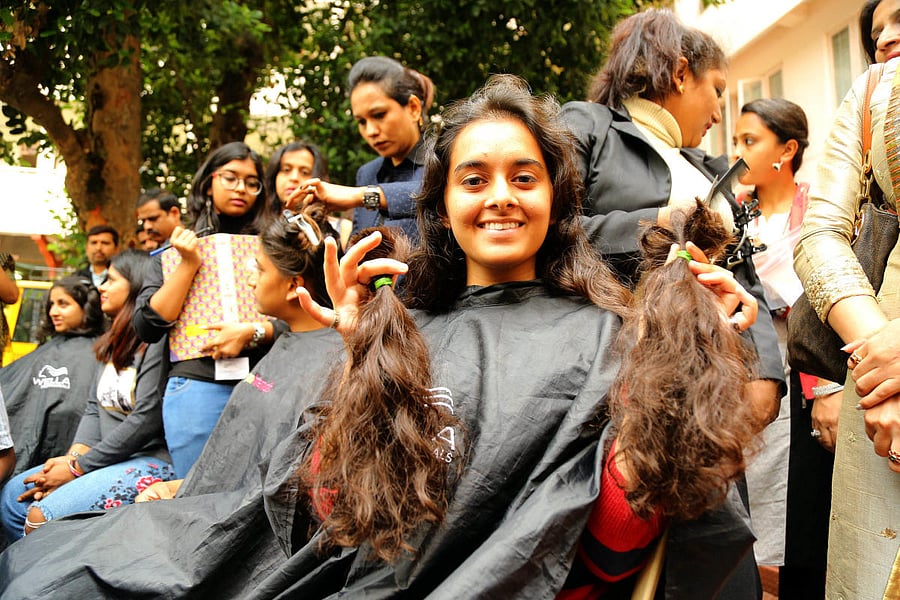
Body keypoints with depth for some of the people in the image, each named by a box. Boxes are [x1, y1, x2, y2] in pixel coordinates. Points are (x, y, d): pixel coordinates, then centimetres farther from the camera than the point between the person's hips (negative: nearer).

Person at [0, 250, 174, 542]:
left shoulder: (157, 342, -14)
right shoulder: (110, 343, 17)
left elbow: (146, 421, -19)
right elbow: (94, 407, 14)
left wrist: (78, 468, -12)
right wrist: (74, 456, -5)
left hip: (149, 461, -10)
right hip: (108, 458, 10)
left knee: (42, 518, -21)